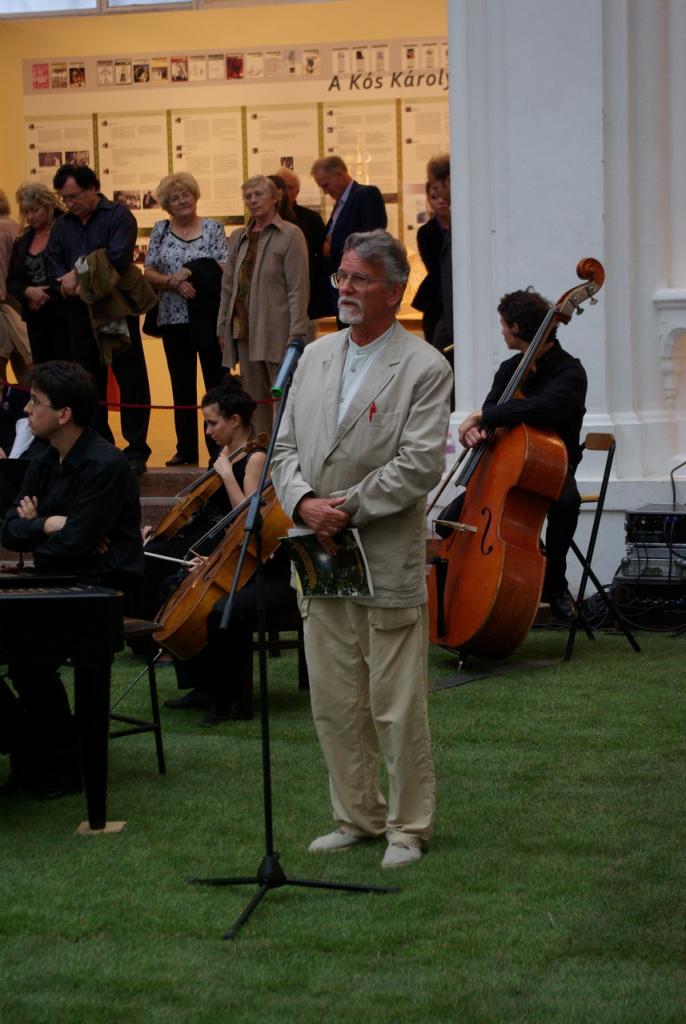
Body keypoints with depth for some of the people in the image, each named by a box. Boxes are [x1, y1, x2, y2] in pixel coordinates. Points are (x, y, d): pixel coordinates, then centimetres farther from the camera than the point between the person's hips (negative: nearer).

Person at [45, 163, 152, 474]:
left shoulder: (118, 216, -5)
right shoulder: (64, 225, 13)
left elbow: (117, 258, -18)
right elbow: (52, 262, 4)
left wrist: (79, 275, -12)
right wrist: (69, 283, -16)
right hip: (80, 313, 6)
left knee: (131, 380, -4)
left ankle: (136, 450, -2)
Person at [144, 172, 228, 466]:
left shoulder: (212, 228, 2)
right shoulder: (160, 230, 9)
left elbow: (223, 268, -6)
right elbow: (149, 273, 3)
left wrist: (190, 272, -15)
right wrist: (174, 282, -13)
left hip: (209, 317, -3)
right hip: (174, 319, 3)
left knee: (216, 383, -2)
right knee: (182, 386, 7)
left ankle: (220, 448, 2)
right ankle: (186, 450, 13)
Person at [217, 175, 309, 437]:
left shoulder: (291, 234, -3)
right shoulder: (238, 237, 16)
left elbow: (298, 287, -9)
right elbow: (228, 285, 18)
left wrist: (296, 333, -15)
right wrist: (222, 327, 12)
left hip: (276, 332, -6)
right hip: (244, 330, 6)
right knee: (254, 398, 9)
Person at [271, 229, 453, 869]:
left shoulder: (424, 369, -6)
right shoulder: (315, 357, 12)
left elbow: (420, 466, -14)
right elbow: (286, 447, 11)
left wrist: (346, 506, -16)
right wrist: (304, 503, -8)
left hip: (388, 563, -6)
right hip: (319, 556, 6)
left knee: (396, 708, 0)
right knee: (334, 704, 11)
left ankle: (408, 827, 13)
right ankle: (357, 817, 25)